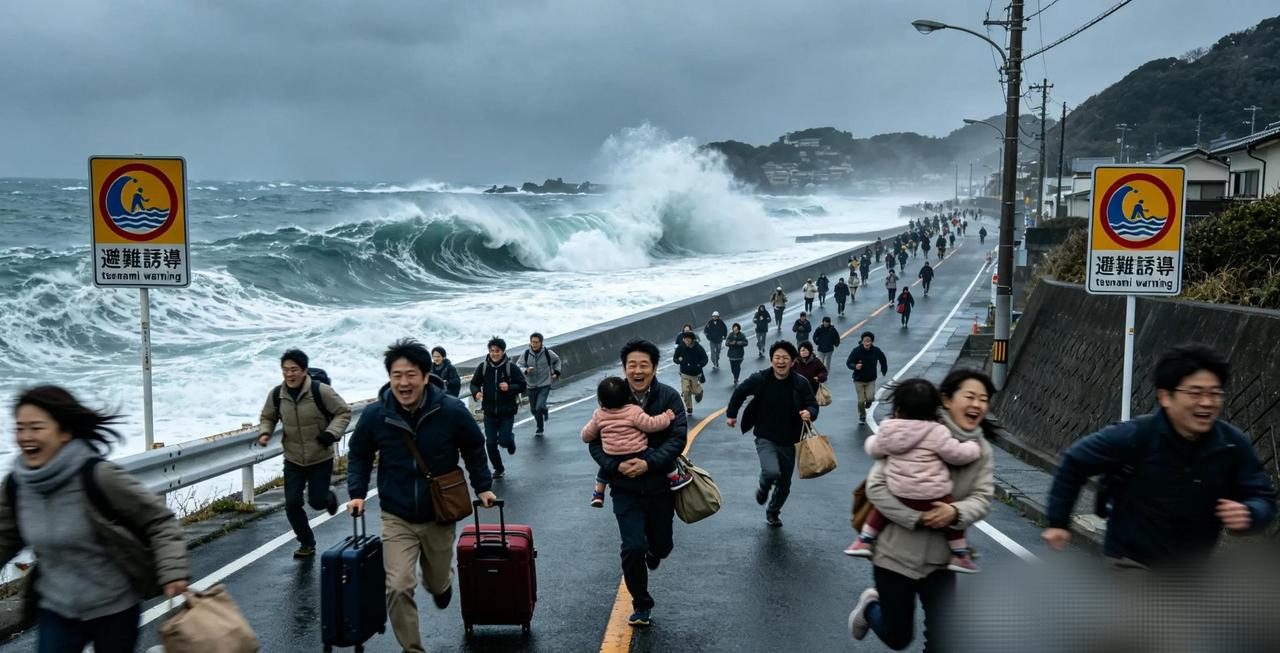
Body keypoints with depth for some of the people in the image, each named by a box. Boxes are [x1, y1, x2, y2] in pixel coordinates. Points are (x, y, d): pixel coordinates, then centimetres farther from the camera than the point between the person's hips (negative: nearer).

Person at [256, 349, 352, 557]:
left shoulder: (320, 391, -19)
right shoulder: (276, 394, -6)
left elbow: (343, 412, -9)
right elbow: (267, 418, 12)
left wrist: (332, 433, -24)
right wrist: (264, 432, -9)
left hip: (321, 459, -3)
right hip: (293, 460, 3)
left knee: (317, 502, 2)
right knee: (292, 504, -1)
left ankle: (329, 498, 42)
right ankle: (307, 544, 21)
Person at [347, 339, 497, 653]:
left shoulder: (452, 410, -15)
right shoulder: (375, 414, -13)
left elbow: (474, 449, 2)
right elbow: (359, 455, 4)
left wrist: (483, 486, 1)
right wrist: (357, 493, -6)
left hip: (440, 515, 1)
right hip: (396, 518, 0)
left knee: (437, 584, 19)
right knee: (398, 587, -14)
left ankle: (441, 582, 58)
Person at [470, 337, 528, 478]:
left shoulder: (511, 367, -7)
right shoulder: (483, 366, -2)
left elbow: (522, 386, -4)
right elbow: (474, 383, 6)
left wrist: (510, 387, -23)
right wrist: (476, 392, -16)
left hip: (507, 412, -2)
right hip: (489, 412, 2)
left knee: (504, 441, -9)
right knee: (490, 443, 3)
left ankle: (510, 439, 30)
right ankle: (499, 469, 25)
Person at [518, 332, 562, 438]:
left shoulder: (547, 353, -5)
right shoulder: (525, 354, -7)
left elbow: (557, 360, 16)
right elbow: (519, 367, -7)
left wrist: (556, 372, 10)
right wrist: (526, 370, -26)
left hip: (545, 385, -2)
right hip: (531, 386, 2)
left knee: (540, 407, -19)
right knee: (533, 409, 11)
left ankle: (539, 429, 13)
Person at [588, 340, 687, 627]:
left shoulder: (669, 397, -8)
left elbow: (678, 438, -14)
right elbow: (595, 442, -3)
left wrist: (649, 463, -26)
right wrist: (616, 466, -21)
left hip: (660, 486, 1)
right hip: (625, 488, 0)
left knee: (661, 545, 15)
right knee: (633, 548, -9)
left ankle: (653, 552, 55)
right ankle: (641, 605, 15)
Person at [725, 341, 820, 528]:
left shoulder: (801, 383, -10)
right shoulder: (759, 379, -12)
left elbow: (813, 406, -2)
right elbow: (739, 392, 6)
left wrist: (809, 413, -26)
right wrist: (731, 414, 15)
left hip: (789, 442, 2)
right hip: (765, 439, -2)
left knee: (784, 485, 14)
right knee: (772, 472, -28)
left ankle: (772, 512, 44)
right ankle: (763, 488, 10)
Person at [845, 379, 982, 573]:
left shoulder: (888, 431, 2)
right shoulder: (937, 433, -12)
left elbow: (874, 450, 18)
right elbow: (956, 454, -9)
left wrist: (871, 440, 41)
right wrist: (974, 447, 12)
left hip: (898, 495, 3)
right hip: (933, 498, -3)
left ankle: (864, 541, 29)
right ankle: (959, 556, 23)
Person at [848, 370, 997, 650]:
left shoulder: (982, 450, 0)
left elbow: (983, 498, -8)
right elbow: (876, 486, -19)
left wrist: (956, 512, -29)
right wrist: (916, 518, -26)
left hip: (940, 559, 4)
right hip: (896, 553, -4)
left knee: (943, 638, 6)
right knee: (897, 638, 12)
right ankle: (870, 605, 44)